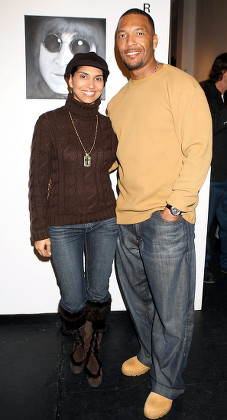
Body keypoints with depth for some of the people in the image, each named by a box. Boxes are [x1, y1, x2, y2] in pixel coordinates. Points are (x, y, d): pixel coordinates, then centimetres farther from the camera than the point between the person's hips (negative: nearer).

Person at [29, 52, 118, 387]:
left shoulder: (108, 126, 2)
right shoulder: (49, 123, -7)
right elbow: (38, 180, -5)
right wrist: (39, 232, -6)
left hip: (104, 222, 3)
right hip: (62, 225, -2)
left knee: (98, 293, 12)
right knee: (74, 300, 7)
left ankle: (93, 350, 39)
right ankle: (80, 340, 42)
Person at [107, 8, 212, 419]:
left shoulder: (179, 85, -6)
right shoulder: (117, 101, 16)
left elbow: (199, 149, -12)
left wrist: (175, 205, -17)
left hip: (166, 220, -6)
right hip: (126, 218, 7)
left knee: (171, 311, 5)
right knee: (138, 299, 21)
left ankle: (166, 385, 28)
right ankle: (148, 356, 45)